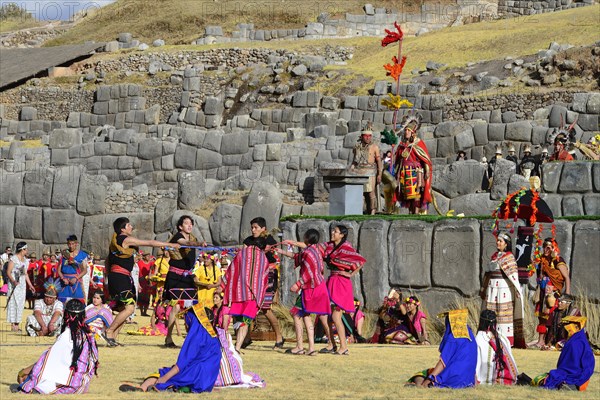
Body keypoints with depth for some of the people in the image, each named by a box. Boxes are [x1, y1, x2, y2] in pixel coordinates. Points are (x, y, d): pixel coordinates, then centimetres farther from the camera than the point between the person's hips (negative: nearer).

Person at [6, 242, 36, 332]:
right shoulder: (13, 259, -9)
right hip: (14, 283, -7)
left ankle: (17, 324, 9)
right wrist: (13, 281, -29)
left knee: (21, 303, 5)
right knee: (13, 302, -8)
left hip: (22, 283, 8)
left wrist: (30, 284, 19)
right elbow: (8, 272, -14)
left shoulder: (25, 260, 14)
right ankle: (13, 325, -7)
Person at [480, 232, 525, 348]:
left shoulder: (509, 257, -3)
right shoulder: (494, 256, 16)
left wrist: (516, 290, -19)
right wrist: (484, 289, 21)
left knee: (504, 313, -6)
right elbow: (488, 273, 20)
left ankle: (506, 339, -4)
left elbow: (513, 275, -11)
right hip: (492, 288, 7)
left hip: (504, 288, -7)